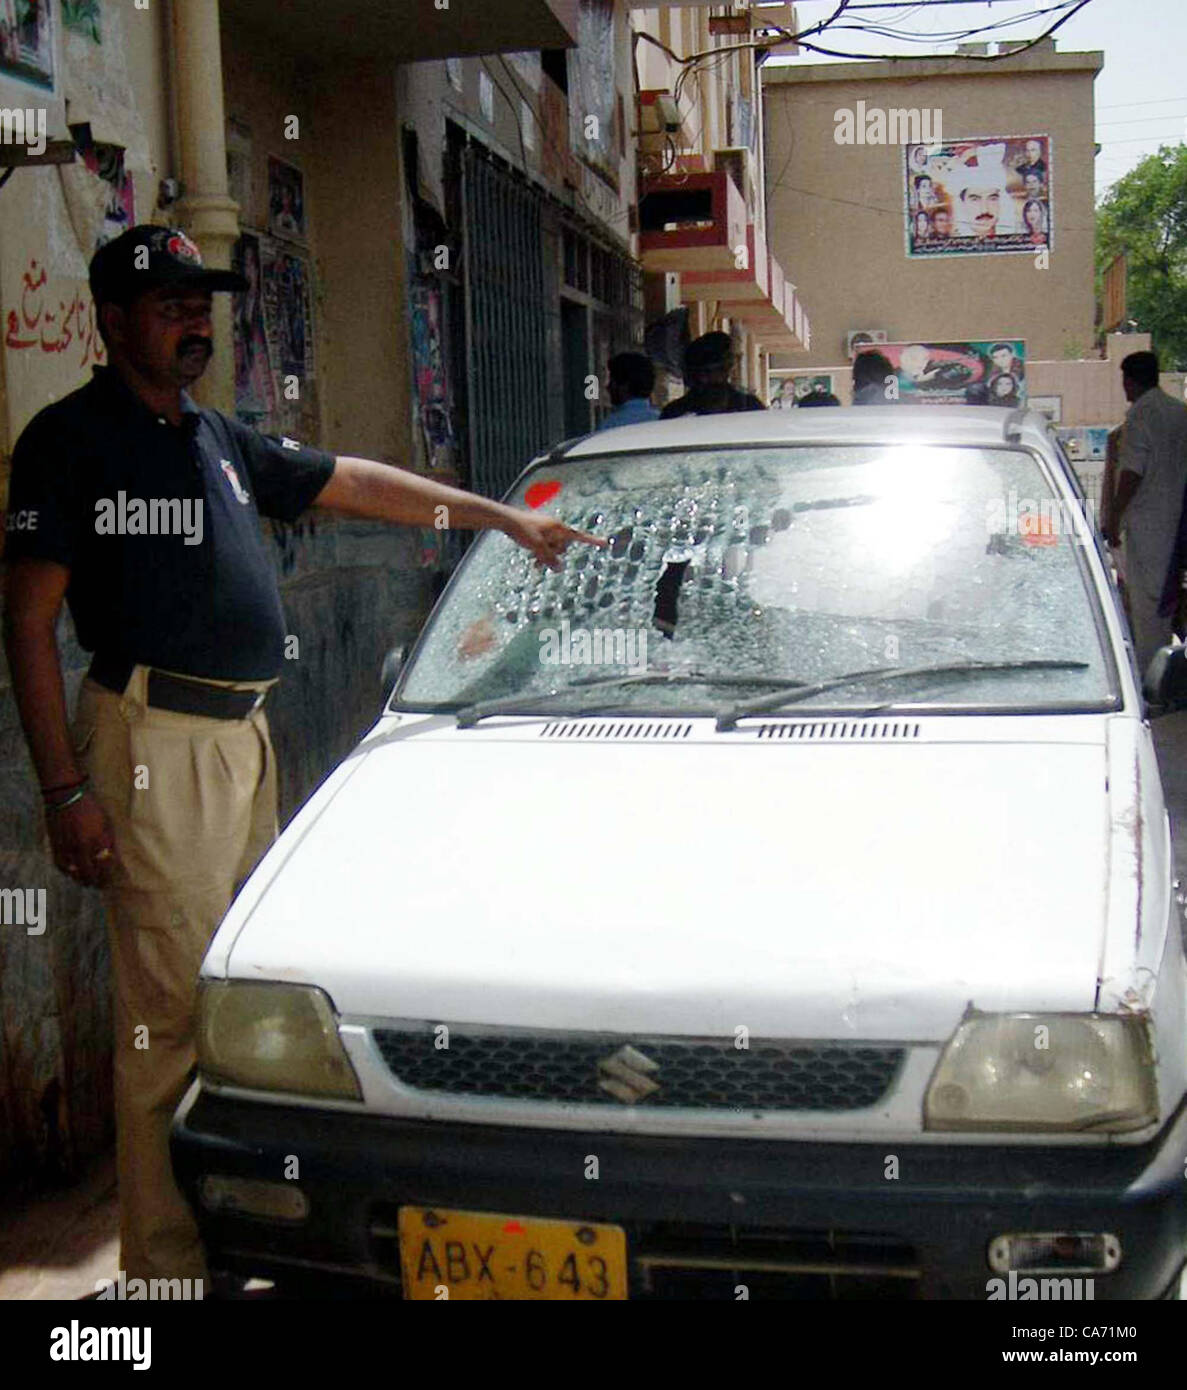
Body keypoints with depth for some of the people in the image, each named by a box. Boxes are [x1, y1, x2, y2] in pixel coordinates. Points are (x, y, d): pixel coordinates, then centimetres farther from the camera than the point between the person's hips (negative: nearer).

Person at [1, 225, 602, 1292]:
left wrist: (506, 517, 24)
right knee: (171, 1006, -7)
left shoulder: (218, 439, 19)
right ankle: (166, 1259, 3)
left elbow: (354, 482, 25)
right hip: (155, 739, -8)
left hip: (245, 733, 8)